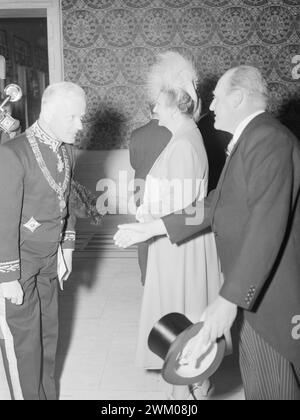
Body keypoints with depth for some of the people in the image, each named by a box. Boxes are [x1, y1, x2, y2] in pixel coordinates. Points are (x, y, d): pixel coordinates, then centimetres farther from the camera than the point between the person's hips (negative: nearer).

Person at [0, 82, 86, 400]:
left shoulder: (66, 150, 1)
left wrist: (66, 248, 12)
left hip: (48, 257, 6)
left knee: (48, 329, 16)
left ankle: (48, 393, 35)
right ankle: (29, 394, 25)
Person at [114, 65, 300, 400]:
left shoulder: (268, 140, -20)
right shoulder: (249, 139, 13)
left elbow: (266, 229, -29)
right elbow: (215, 205, 13)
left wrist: (229, 300, -32)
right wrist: (149, 229, 11)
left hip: (273, 298, -9)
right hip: (256, 292, 9)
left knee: (269, 388, 5)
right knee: (255, 376, 22)